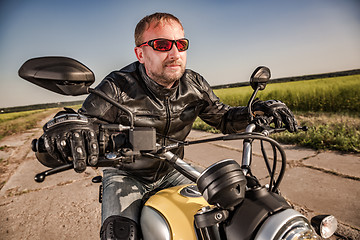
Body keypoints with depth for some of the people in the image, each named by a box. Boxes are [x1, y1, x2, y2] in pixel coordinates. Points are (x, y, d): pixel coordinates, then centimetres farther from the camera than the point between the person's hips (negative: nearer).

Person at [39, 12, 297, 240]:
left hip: (172, 173, 4)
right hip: (126, 176, -3)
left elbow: (223, 117, 2)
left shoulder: (194, 85, -8)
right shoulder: (117, 89, -23)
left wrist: (260, 108, -14)